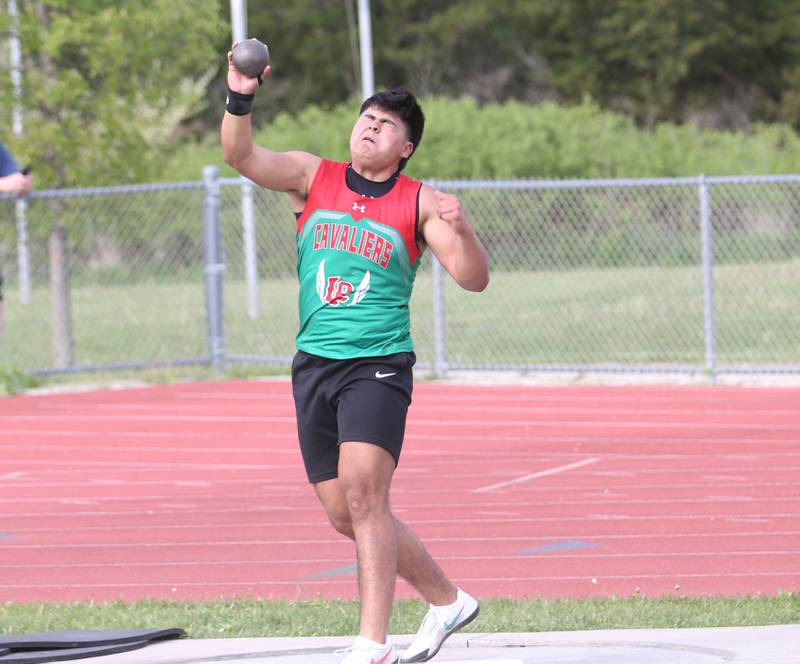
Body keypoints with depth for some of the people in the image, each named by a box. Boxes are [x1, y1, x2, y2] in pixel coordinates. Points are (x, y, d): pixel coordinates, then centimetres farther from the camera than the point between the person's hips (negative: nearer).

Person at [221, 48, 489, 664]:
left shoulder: (419, 203, -2)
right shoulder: (312, 176, 7)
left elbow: (475, 278, -8)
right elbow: (241, 155, -7)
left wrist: (461, 229, -27)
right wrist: (241, 98, -25)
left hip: (379, 365, -5)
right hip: (313, 365, 5)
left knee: (363, 491, -22)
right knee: (346, 514, 9)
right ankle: (448, 600, 28)